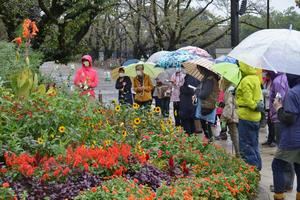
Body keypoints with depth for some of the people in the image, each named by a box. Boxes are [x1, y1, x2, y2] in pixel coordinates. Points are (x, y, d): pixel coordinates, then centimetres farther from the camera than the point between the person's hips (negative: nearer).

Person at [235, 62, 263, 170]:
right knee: (253, 145, 18)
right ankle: (257, 167, 25)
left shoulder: (246, 81, -17)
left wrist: (255, 106, -9)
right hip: (256, 117, 10)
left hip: (246, 116, -10)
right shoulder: (255, 78, 13)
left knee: (246, 146, -3)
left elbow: (248, 100, -22)